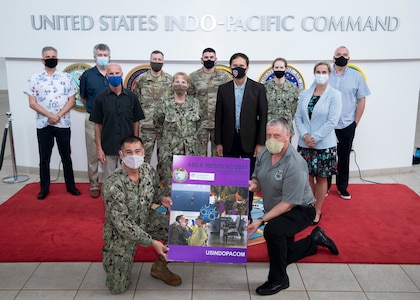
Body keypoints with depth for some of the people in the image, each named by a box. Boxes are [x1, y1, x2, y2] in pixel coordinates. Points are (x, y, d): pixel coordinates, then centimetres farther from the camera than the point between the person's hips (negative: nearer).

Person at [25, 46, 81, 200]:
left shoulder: (67, 77, 3)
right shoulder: (34, 79, 2)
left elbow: (72, 101, -1)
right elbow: (32, 103, -3)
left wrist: (58, 115, -13)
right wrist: (50, 115, -15)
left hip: (63, 124, 0)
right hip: (43, 125, 0)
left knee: (66, 156, 9)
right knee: (44, 158, 8)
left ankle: (70, 185, 20)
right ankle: (44, 188, 18)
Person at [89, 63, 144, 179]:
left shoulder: (132, 97, 1)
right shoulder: (100, 98, -1)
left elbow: (136, 122, 5)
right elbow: (98, 124, 1)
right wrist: (99, 148, -4)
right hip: (108, 149, 0)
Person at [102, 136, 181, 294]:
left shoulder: (149, 170, -12)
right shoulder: (112, 184, -30)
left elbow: (156, 189, 10)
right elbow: (123, 223, -29)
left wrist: (162, 198, -15)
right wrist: (152, 242, -30)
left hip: (146, 220, 5)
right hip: (121, 233, -5)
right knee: (117, 287, -4)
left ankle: (160, 267, 9)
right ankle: (109, 255, 28)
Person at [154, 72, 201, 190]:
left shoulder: (195, 103, 4)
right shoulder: (165, 104, -2)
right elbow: (157, 121, 10)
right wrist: (168, 133, 12)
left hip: (190, 151, 2)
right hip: (170, 151, -2)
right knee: (170, 185, 3)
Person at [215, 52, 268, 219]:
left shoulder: (258, 88, 0)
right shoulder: (223, 89, 5)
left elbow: (263, 117, -2)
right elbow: (219, 117, 5)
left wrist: (260, 143, -8)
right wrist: (218, 142, 1)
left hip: (249, 140, -1)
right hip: (229, 140, 2)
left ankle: (247, 212, 18)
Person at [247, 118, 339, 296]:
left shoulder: (295, 165, -31)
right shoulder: (263, 154, -11)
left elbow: (288, 204, -29)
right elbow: (257, 180, 2)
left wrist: (262, 220, -33)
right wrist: (253, 184, -23)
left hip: (299, 210, -7)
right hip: (278, 211, 8)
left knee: (272, 230, -36)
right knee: (284, 255, 19)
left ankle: (278, 279, -14)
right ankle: (315, 239, 44)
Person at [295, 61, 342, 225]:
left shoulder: (334, 94, -7)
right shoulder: (305, 94, 4)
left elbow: (332, 121, -13)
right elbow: (298, 117, 4)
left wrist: (314, 138, -15)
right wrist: (305, 135, -11)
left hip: (324, 145, -3)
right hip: (305, 144, 3)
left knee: (321, 179, 9)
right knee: (308, 177, 11)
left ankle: (317, 211, 23)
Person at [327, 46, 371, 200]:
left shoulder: (356, 76, -1)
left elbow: (361, 100, 3)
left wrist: (355, 123, 0)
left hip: (347, 125, 0)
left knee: (344, 157, 12)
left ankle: (342, 187, 26)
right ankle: (325, 186, 24)